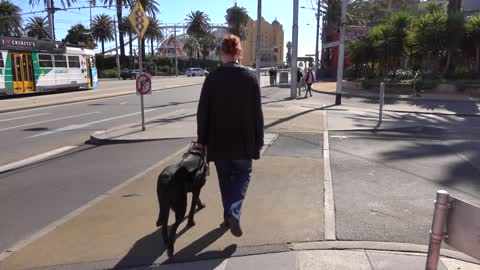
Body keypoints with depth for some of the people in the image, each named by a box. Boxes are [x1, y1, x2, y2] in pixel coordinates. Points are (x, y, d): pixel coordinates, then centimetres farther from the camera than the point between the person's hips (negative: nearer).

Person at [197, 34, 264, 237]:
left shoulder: (212, 78, -5)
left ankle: (229, 215, 23)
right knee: (243, 174, 14)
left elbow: (202, 112, -3)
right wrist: (259, 138, 6)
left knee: (225, 178, 16)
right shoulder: (250, 77, -5)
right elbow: (257, 112, -3)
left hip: (219, 139, 1)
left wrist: (202, 139, 6)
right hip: (244, 139, 0)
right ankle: (234, 213, -5)